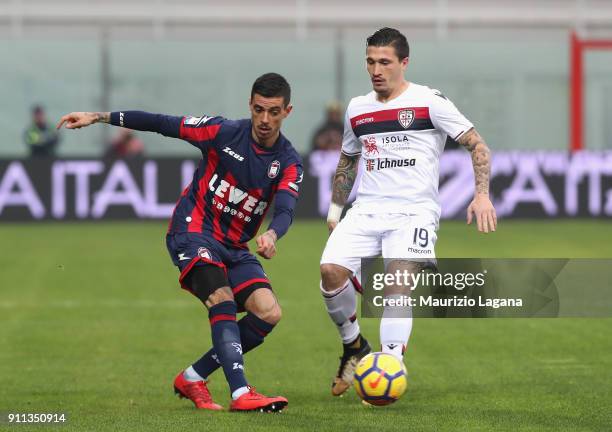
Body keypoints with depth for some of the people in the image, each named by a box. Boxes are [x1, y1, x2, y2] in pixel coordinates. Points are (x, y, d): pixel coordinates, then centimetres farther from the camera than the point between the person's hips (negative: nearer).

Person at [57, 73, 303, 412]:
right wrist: (98, 117, -5)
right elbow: (161, 124, -4)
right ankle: (240, 393, -37)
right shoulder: (224, 132, -8)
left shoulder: (288, 163, -2)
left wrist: (271, 235, -42)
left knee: (269, 313, -14)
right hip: (194, 230, -4)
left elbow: (285, 210, -18)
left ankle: (193, 378, -2)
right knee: (222, 298, -29)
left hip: (234, 246, 4)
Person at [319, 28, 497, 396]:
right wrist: (335, 210, 27)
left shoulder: (430, 102, -1)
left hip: (414, 210, -4)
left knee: (398, 281, -24)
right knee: (331, 269, -18)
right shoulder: (357, 109, 15)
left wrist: (482, 194, -12)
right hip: (366, 210, 4)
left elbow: (477, 145, 0)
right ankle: (354, 346, 4)